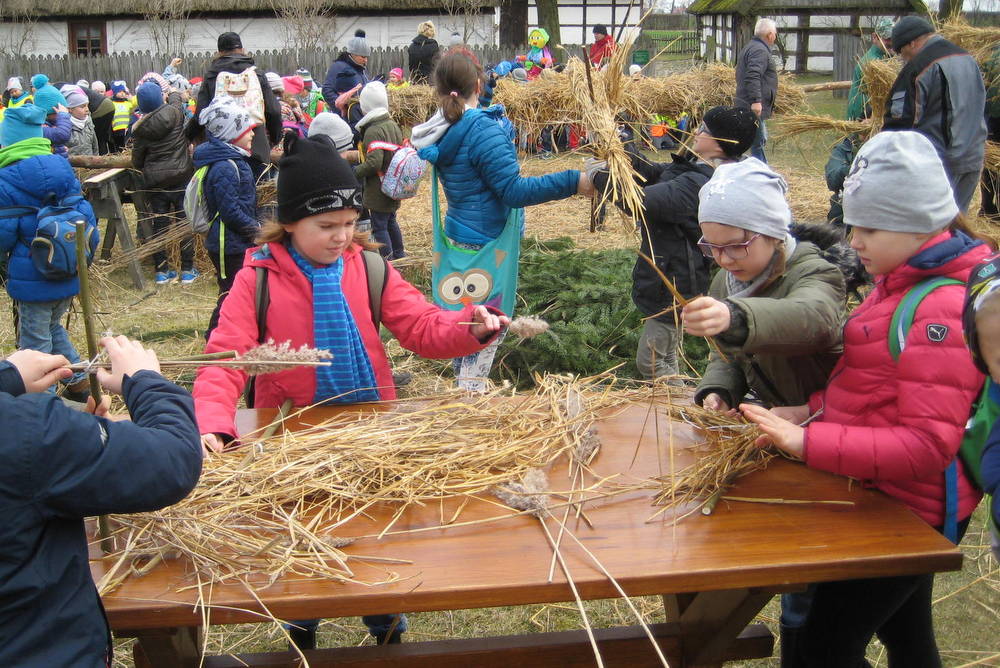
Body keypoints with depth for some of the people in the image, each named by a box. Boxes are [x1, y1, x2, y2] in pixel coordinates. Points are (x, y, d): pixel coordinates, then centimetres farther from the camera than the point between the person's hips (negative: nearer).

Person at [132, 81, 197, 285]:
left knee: (159, 226, 10)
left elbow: (137, 162, 4)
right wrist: (174, 93, 38)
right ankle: (187, 270, 11)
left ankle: (161, 271, 16)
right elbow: (177, 99, 16)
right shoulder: (173, 113, -9)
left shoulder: (140, 129, -5)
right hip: (181, 178, -1)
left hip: (154, 182, 1)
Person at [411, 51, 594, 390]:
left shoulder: (443, 130, 4)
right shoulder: (482, 129, -21)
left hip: (457, 236, 9)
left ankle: (464, 385, 33)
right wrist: (573, 182, -27)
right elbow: (514, 190, -25)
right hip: (486, 244, -9)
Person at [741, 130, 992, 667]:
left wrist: (808, 441, -31)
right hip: (893, 501, 9)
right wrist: (812, 409, -1)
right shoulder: (902, 281, 4)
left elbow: (927, 447, -29)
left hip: (906, 512, -9)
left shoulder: (943, 311, -26)